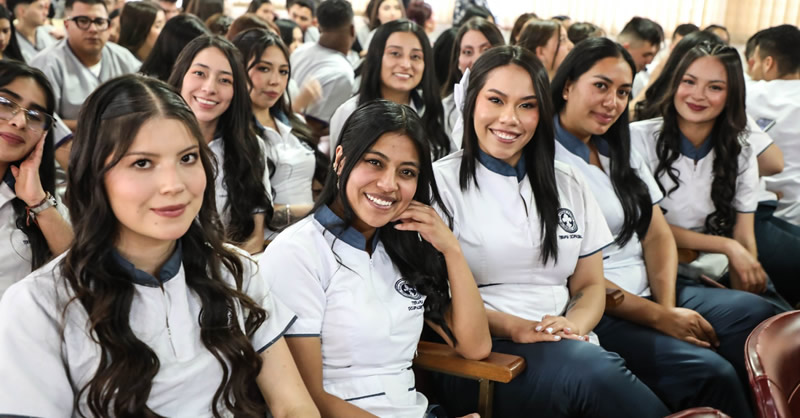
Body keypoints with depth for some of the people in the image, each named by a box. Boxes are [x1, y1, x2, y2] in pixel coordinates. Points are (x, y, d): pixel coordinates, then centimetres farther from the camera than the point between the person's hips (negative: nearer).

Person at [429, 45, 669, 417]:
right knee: (590, 368, -34)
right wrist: (513, 328, -18)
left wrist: (575, 325, -7)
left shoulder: (569, 185, 17)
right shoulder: (441, 181, 2)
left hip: (569, 348, 4)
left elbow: (590, 285, 16)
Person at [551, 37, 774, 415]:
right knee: (709, 372, -26)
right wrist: (658, 317, -15)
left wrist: (669, 307, -8)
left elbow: (658, 236, 11)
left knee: (755, 312, -17)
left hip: (649, 291, 7)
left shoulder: (622, 154, 16)